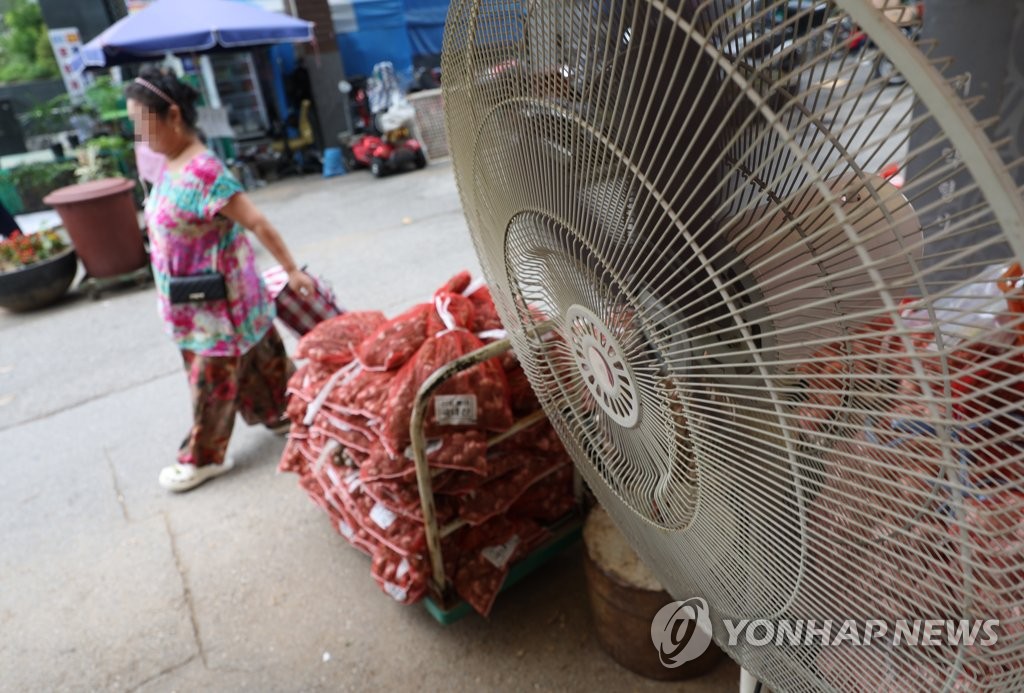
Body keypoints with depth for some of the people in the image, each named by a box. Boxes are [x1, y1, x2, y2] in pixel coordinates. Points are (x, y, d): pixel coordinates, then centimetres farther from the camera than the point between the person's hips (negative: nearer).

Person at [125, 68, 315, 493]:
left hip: (218, 299, -8)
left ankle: (203, 458, 24)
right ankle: (285, 410, 39)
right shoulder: (171, 166, 5)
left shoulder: (204, 171, -25)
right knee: (256, 358, 21)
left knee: (212, 379, 7)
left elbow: (258, 224, -24)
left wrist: (292, 271, -22)